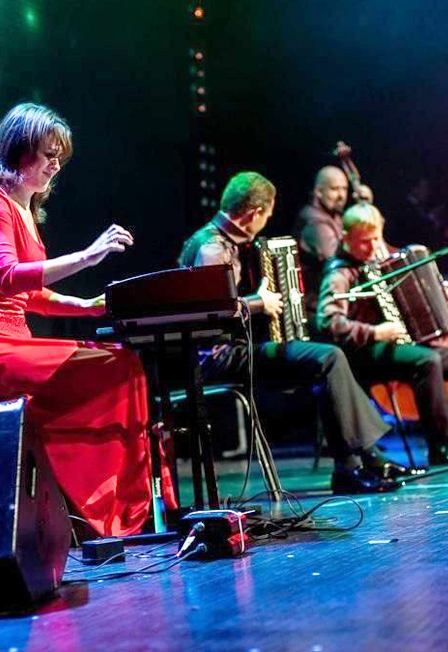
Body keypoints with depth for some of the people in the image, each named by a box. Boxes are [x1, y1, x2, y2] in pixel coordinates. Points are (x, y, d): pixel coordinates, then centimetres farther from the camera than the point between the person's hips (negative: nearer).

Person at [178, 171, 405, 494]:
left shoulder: (223, 240, 15)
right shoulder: (212, 246, -16)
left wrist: (260, 299, 14)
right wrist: (260, 302, -18)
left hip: (232, 347, 11)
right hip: (223, 354, -11)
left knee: (330, 357, 14)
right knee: (329, 358, -19)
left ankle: (369, 455, 12)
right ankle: (349, 468, -13)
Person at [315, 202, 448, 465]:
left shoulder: (375, 263, 16)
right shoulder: (340, 274, -11)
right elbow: (328, 322, -27)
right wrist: (375, 333, -27)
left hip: (392, 343, 9)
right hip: (362, 354, -9)